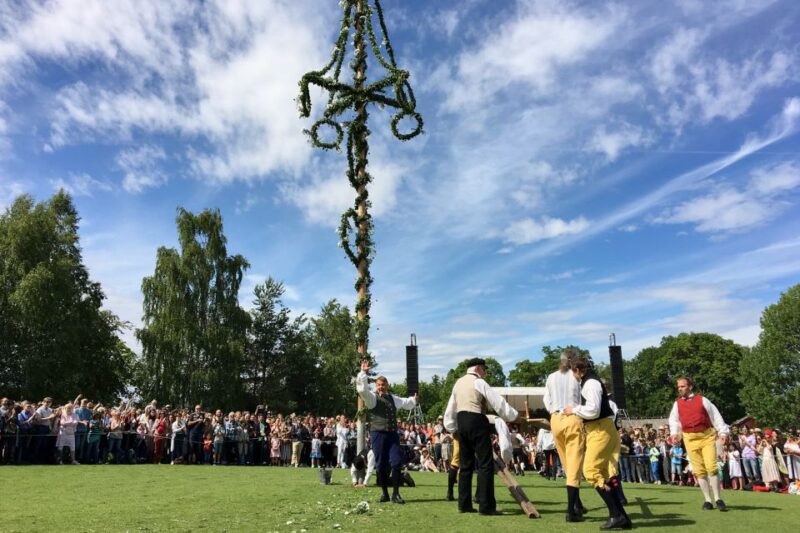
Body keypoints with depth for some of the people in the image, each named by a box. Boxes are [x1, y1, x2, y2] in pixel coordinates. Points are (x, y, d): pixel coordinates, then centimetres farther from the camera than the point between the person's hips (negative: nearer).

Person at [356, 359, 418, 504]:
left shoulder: (393, 398, 18)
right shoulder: (372, 397, 1)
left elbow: (406, 403, 37)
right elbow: (362, 389, -18)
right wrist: (363, 372, -22)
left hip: (393, 434, 4)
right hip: (378, 434, -4)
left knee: (396, 462, -6)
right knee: (381, 465, 2)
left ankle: (395, 494, 3)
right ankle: (384, 493, 16)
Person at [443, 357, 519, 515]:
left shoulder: (458, 383, 18)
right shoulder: (479, 382, -4)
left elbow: (450, 409, 18)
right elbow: (497, 401, -6)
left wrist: (452, 428, 23)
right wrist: (514, 415, 2)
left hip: (461, 422, 8)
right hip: (476, 421, -8)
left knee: (465, 464, 11)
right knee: (486, 464, -4)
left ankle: (464, 504, 13)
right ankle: (486, 506, -5)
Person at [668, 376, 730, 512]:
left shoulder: (702, 400, 2)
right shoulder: (677, 403, 10)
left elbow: (716, 416, 2)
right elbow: (674, 420, 13)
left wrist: (723, 432, -5)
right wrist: (674, 432, -4)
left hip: (707, 436, -3)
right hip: (690, 438, 3)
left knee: (711, 467, -11)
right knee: (699, 470, 3)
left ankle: (718, 499, 1)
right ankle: (707, 500, 11)